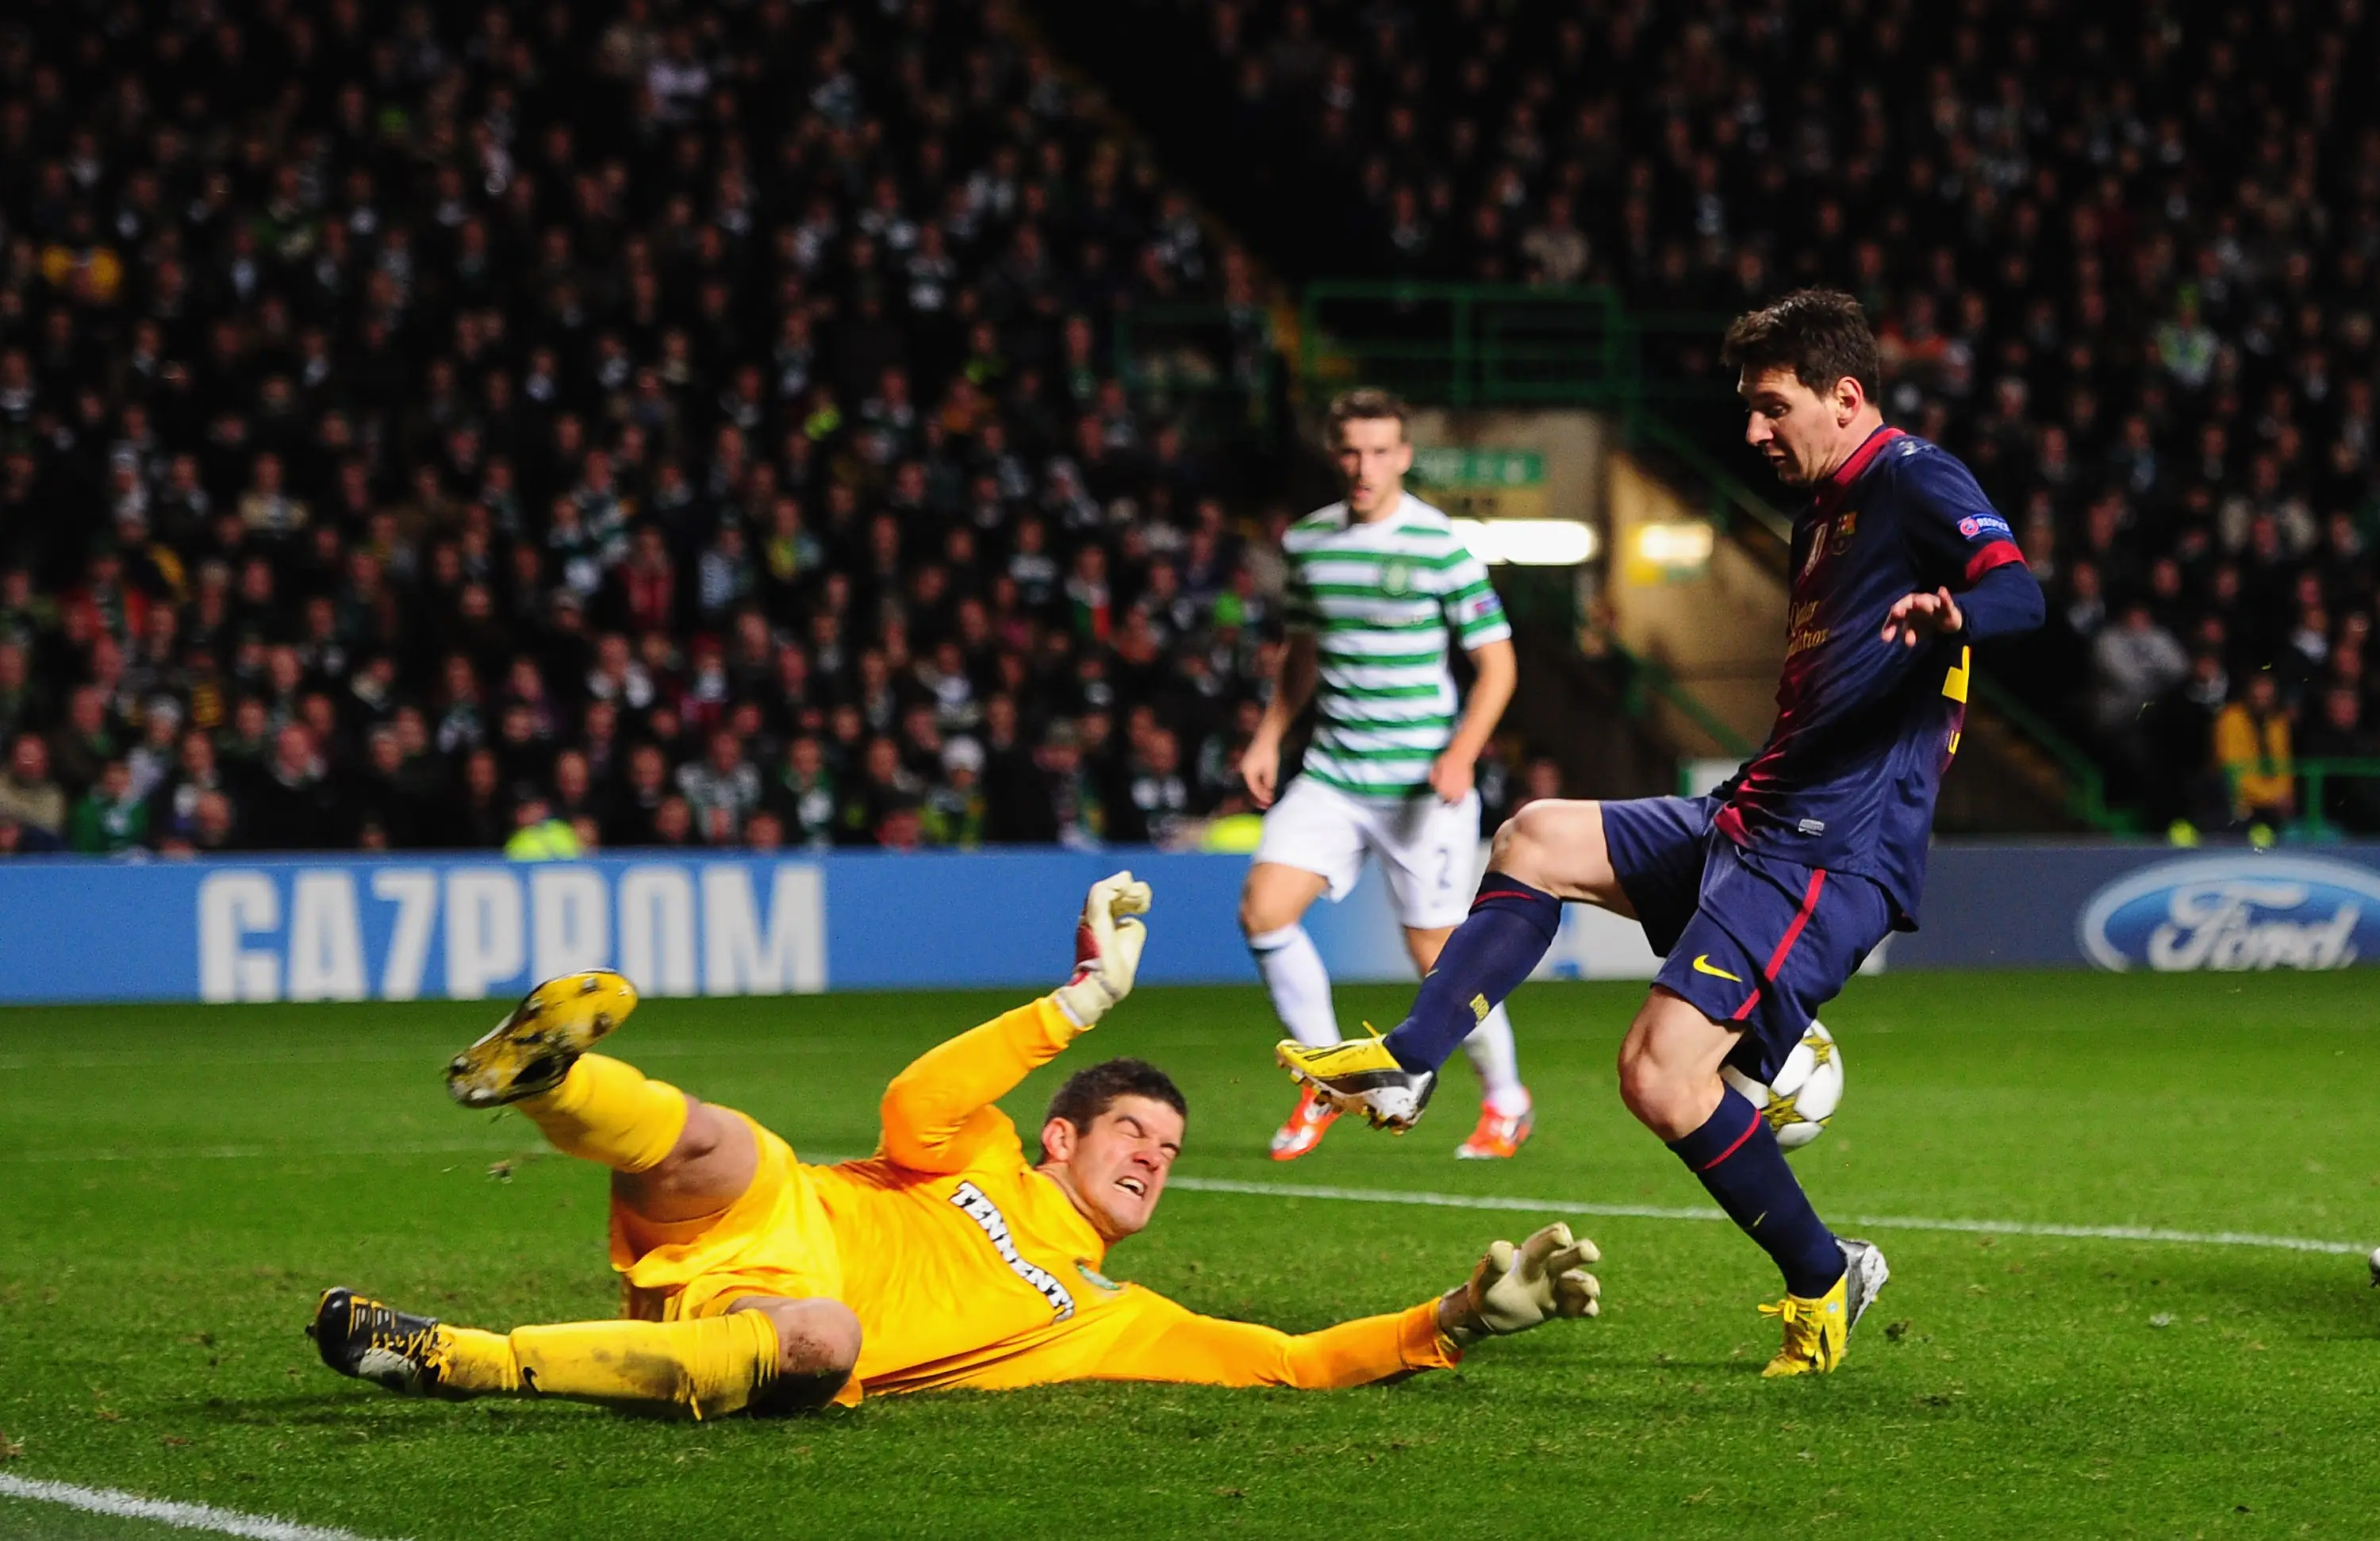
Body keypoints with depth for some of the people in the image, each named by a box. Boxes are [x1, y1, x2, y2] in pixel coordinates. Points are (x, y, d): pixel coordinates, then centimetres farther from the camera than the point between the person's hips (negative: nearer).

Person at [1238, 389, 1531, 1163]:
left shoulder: (1440, 546, -9)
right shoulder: (1307, 541, 6)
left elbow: (1497, 663, -5)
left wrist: (1460, 755, -18)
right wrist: (1269, 737, 11)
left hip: (1420, 784, -5)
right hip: (1330, 774, 5)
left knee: (1434, 950, -2)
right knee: (1264, 908, -12)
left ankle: (1505, 1099, 22)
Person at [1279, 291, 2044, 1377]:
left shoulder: (1915, 482, -10)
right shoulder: (1826, 510, 19)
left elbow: (2018, 595, -29)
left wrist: (1949, 614, -50)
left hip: (1830, 852, -10)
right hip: (1754, 819, 10)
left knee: (1661, 1074, -17)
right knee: (1536, 840, 9)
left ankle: (1822, 1279, -2)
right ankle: (1406, 1064, 7)